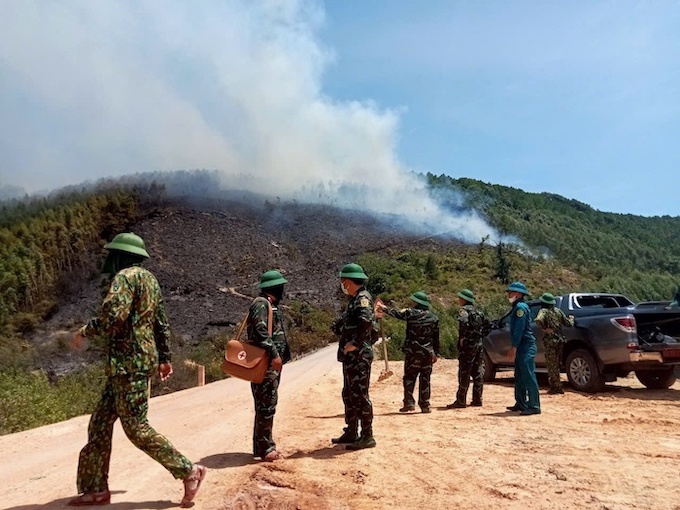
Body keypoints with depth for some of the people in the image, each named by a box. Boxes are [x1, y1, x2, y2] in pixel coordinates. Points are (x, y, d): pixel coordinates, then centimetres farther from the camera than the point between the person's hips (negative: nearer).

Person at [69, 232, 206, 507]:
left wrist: (84, 331, -10)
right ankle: (96, 488, 23)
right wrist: (164, 358, 24)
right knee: (100, 422, 14)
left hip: (130, 363, -10)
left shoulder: (126, 276, -13)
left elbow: (112, 316, -27)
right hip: (136, 361, 10)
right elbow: (162, 323, 19)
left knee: (135, 427, -4)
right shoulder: (148, 278, 16)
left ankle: (189, 472, 2)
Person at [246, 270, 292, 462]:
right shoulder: (261, 304, -12)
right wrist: (274, 354, -25)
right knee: (266, 405, -8)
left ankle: (264, 446, 21)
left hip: (272, 362, 11)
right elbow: (260, 332, -22)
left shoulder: (271, 305, 20)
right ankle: (264, 448, -2)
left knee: (267, 405, 13)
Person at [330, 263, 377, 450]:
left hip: (359, 356, -10)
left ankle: (367, 436, 5)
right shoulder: (354, 299, 17)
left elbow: (366, 321, -32)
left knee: (360, 395, -4)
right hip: (350, 356, 10)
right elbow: (345, 323, 25)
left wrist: (356, 343, -26)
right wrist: (338, 326, 6)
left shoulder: (362, 298, -14)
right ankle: (351, 433, 27)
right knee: (349, 395, 16)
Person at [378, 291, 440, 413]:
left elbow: (395, 313, 7)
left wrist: (383, 308, 23)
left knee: (409, 377, 5)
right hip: (427, 352, 3)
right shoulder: (434, 317, 4)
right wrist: (436, 353, 15)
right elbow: (436, 338, 8)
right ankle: (425, 405, 11)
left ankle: (409, 402, 0)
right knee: (425, 378, 8)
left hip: (412, 351, -3)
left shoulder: (410, 313, -6)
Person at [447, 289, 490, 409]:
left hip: (468, 345, -8)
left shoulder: (463, 310, -9)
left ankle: (461, 401, -3)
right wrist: (480, 336, 16)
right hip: (479, 344, 8)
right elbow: (487, 326, 19)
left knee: (464, 374, -5)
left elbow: (464, 322, -29)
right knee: (478, 373, 11)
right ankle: (477, 399, 16)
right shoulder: (477, 311, 16)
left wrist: (462, 337, -19)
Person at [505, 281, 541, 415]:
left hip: (526, 346, -11)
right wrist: (514, 347, 18)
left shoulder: (521, 307, -12)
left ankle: (534, 406, -8)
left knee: (529, 376, -10)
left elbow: (519, 328, -19)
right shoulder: (517, 307, 18)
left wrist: (514, 346, -19)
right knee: (519, 376, 15)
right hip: (521, 347, 11)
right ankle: (521, 403, 23)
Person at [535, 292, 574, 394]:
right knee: (555, 365, 16)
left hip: (550, 341, -7)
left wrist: (544, 328, -15)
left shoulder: (544, 311, -8)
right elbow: (568, 323, 12)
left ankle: (557, 387, 0)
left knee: (552, 365, 0)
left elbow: (538, 320, -30)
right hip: (560, 340, 7)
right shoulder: (558, 311, 10)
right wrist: (571, 318, 32)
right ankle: (554, 386, 21)